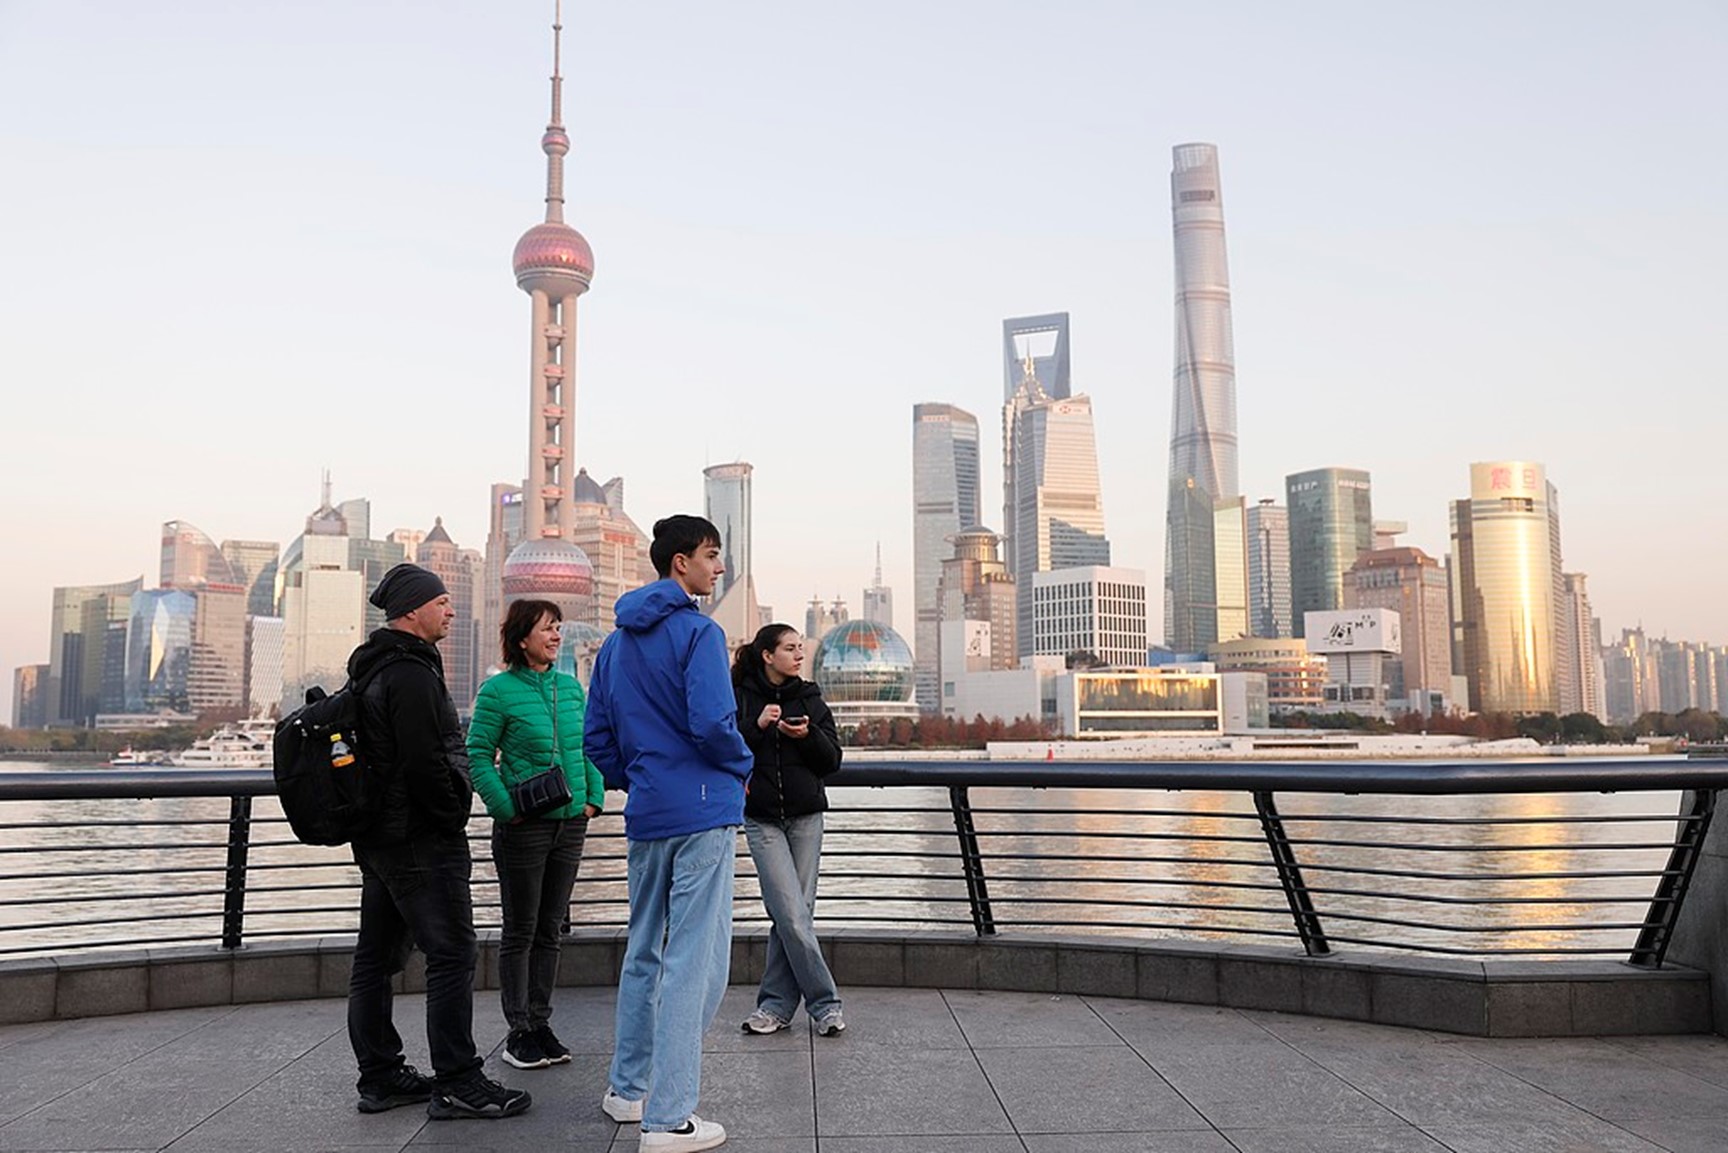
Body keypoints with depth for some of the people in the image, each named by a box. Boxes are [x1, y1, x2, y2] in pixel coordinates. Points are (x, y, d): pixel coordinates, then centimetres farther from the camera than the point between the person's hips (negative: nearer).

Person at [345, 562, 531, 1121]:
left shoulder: (372, 668, 17)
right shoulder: (410, 673, -17)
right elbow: (426, 763, -23)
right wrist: (453, 822, -12)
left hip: (377, 837, 11)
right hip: (419, 841, -11)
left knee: (376, 956, 13)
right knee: (452, 954, -6)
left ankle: (380, 1076, 23)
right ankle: (456, 1083, -2)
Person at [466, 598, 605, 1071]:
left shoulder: (571, 687, 8)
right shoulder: (499, 690, -8)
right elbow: (478, 756, -8)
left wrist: (594, 797, 4)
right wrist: (506, 808, -15)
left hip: (570, 823, 5)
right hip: (524, 828, -5)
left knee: (551, 930, 13)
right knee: (520, 931, 5)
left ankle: (540, 1023, 24)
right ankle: (518, 1032, 15)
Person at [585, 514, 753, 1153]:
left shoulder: (614, 644, 13)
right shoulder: (699, 632, -12)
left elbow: (596, 737, 13)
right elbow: (712, 723, -22)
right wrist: (742, 766, -4)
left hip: (645, 817, 8)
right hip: (703, 813, -8)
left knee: (644, 951, 20)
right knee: (694, 962, -3)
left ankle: (627, 1088, 31)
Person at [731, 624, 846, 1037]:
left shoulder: (810, 699, 9)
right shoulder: (738, 699, 1)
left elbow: (833, 760, 7)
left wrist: (808, 735, -11)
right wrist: (757, 726, -16)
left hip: (806, 817, 3)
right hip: (762, 819, -3)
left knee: (792, 915, 4)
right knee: (793, 915, -8)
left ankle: (776, 1004, 15)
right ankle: (825, 1004, 2)